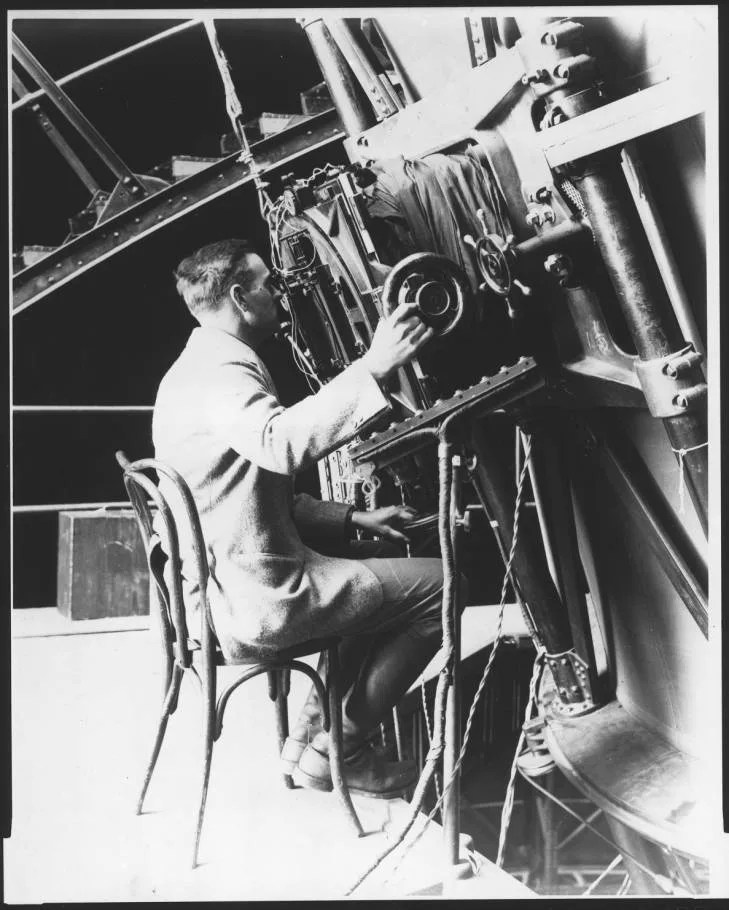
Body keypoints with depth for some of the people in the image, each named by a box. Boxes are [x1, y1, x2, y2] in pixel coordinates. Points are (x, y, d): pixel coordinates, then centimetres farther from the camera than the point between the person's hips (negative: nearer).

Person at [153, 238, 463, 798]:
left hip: (230, 582, 11)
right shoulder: (219, 371, -16)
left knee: (389, 556, 24)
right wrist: (374, 367, -37)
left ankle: (315, 732, 21)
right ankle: (338, 752, 6)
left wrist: (353, 519, 11)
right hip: (252, 600, -11)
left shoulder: (203, 368, 18)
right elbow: (282, 444, -39)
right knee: (437, 586, -4)